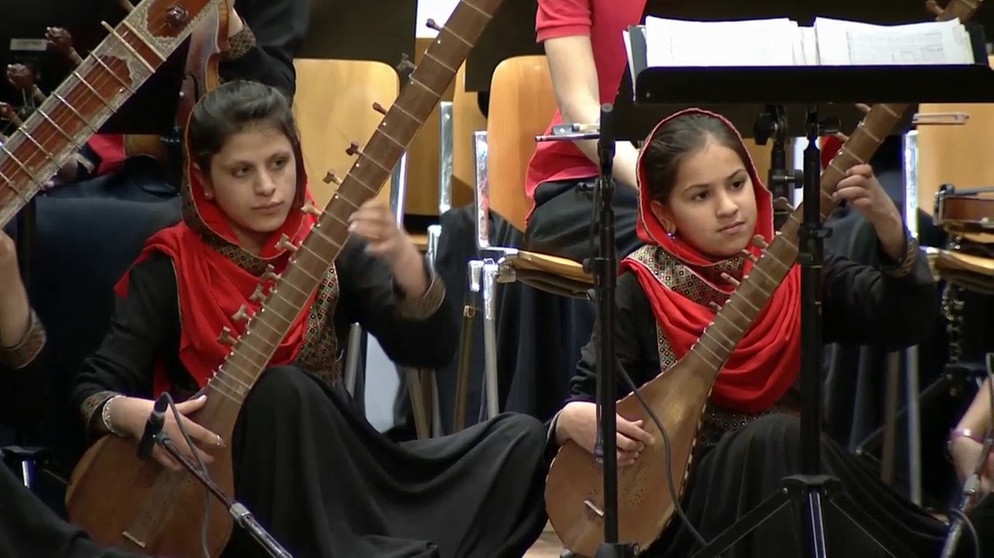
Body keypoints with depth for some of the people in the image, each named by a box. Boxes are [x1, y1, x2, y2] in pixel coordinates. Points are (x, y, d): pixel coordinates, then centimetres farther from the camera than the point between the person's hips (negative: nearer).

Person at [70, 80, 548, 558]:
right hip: (224, 488, -3)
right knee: (281, 391, -35)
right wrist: (135, 415, -31)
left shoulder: (330, 250, 5)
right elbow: (92, 390, -8)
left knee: (521, 441, -13)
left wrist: (403, 259, -25)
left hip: (331, 476, 3)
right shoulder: (172, 268, -3)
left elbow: (432, 349, -6)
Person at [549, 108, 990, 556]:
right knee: (772, 440, -31)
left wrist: (886, 224, -25)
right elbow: (583, 397, -1)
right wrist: (576, 420, -26)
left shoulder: (793, 269, 4)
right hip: (690, 496, -3)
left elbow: (904, 322, -8)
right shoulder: (645, 291, -3)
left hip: (796, 470, 3)